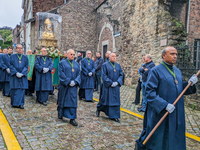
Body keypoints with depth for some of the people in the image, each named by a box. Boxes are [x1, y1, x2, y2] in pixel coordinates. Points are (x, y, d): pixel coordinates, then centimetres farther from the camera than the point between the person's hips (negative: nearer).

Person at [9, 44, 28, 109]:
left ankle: (20, 104, 2)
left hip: (22, 76, 1)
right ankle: (14, 103, 14)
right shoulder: (12, 56, 5)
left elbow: (26, 66, 2)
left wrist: (22, 73, -13)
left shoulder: (25, 57, 8)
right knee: (14, 89, 1)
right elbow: (11, 66, -1)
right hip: (14, 76, -1)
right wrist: (16, 73, -14)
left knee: (21, 89, -2)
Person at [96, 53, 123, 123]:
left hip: (116, 86, 4)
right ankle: (99, 109, 34)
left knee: (116, 100, 3)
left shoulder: (118, 65, 10)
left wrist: (117, 82, -10)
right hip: (107, 86, -4)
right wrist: (110, 83, -17)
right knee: (105, 99, 6)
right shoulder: (105, 65, -4)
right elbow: (103, 75, -10)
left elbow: (121, 75, 7)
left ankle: (114, 116, 11)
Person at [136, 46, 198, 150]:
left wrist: (189, 84, -5)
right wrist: (164, 105, -24)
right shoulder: (156, 71, -11)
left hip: (177, 114, 7)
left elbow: (180, 89, 14)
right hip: (160, 112, -7)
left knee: (173, 141, 14)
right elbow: (150, 92, -17)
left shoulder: (177, 71, 11)